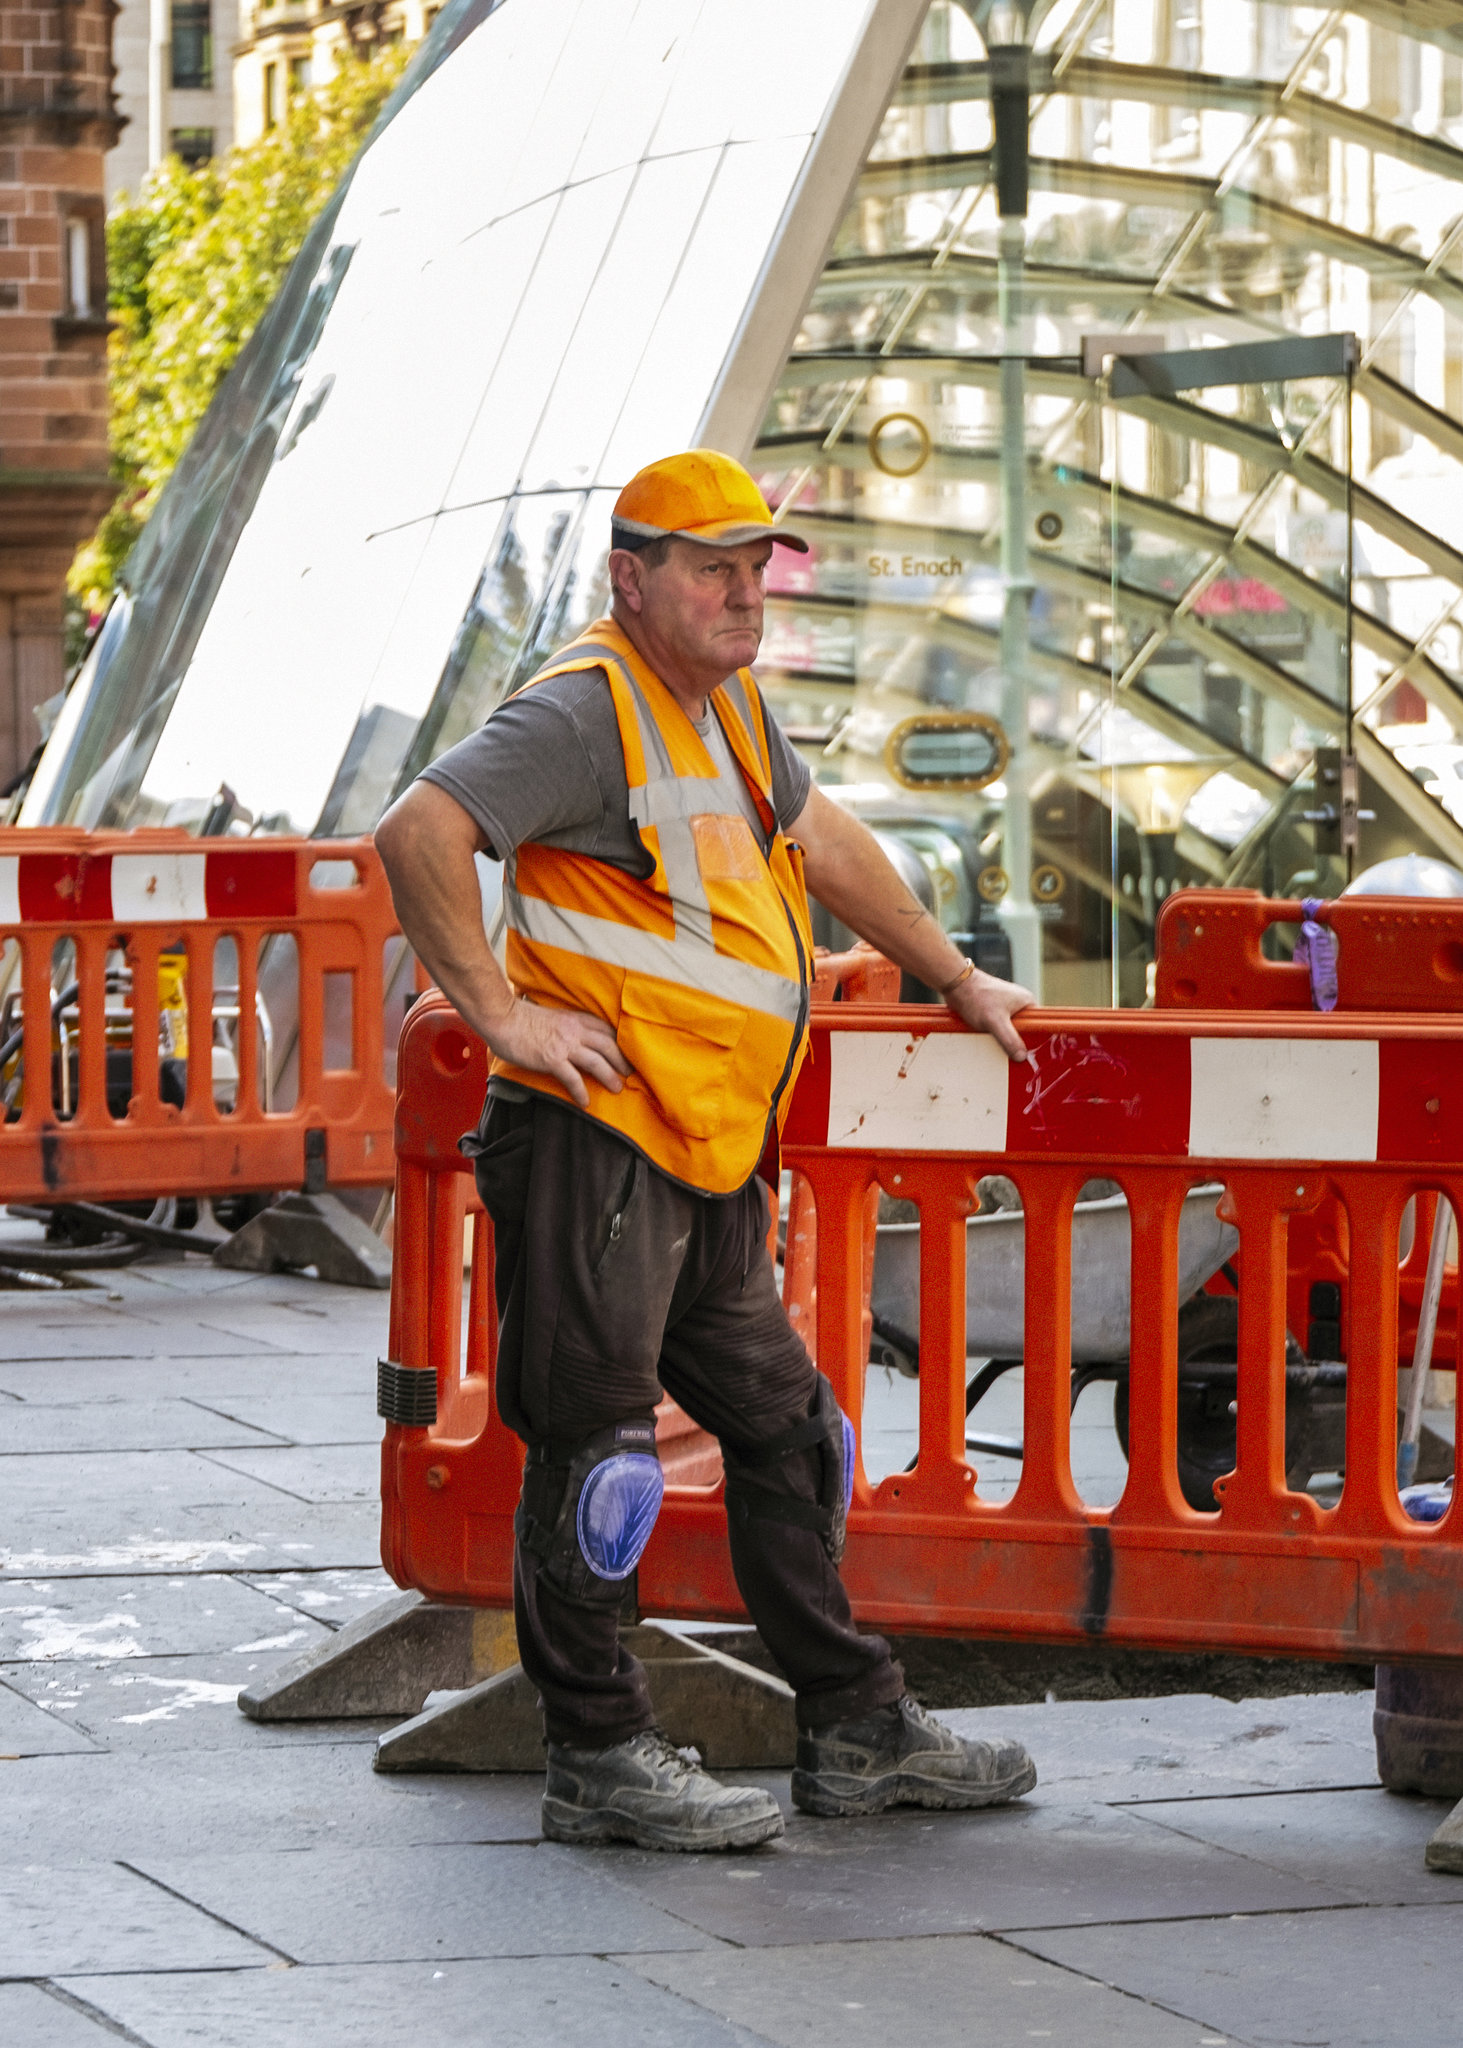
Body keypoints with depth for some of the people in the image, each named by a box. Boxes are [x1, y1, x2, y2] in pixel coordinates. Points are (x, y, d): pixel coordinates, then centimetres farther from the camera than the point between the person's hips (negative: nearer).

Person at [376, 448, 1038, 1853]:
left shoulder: (726, 703, 18)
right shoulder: (587, 709, -12)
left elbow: (817, 839, 34)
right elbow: (419, 832, -24)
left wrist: (953, 978, 37)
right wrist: (498, 1011, -21)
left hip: (710, 1165, 10)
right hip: (596, 1143, -10)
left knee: (784, 1431, 13)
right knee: (595, 1446, -5)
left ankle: (855, 1733, 21)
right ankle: (597, 1759, 1)